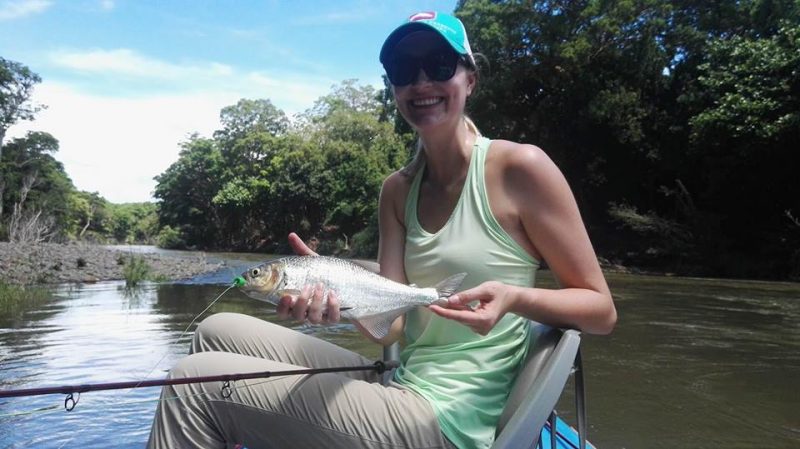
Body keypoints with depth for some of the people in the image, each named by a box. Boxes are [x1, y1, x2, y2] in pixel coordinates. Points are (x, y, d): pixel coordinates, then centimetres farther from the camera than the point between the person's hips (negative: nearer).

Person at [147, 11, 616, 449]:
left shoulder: (520, 167, -12)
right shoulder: (398, 190, 7)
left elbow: (602, 310, -7)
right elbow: (391, 323, -1)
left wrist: (515, 297, -26)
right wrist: (336, 290, -22)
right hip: (400, 387, 6)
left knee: (196, 385, -8)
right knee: (218, 333, 9)